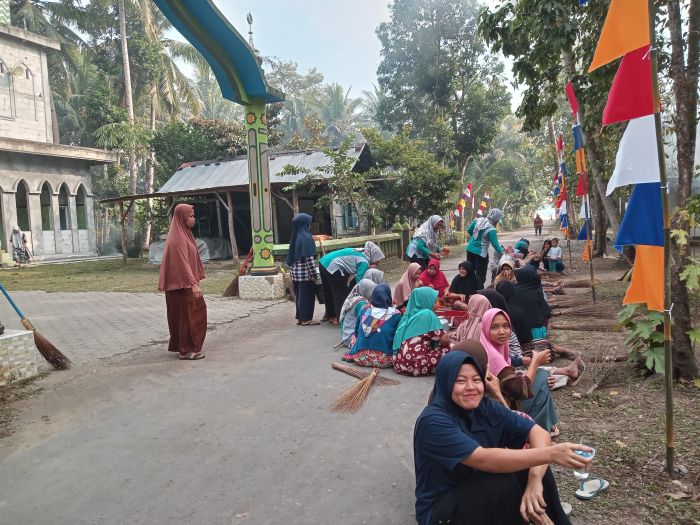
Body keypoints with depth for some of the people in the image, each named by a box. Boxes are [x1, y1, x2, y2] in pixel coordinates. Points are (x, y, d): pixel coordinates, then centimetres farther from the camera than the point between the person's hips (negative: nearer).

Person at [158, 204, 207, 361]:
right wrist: (193, 283, -24)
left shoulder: (183, 234, 14)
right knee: (186, 315, -3)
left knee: (194, 312, 14)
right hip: (182, 283, -10)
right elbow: (183, 263, -22)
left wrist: (194, 280, 21)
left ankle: (186, 347, 24)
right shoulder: (178, 238, -16)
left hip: (185, 282, 10)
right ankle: (187, 350, 5)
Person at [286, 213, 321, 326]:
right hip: (306, 273, -8)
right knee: (307, 295, 1)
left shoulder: (295, 237, 9)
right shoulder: (306, 238, -15)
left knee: (300, 295, 14)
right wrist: (315, 274, -14)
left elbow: (292, 257, 13)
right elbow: (309, 258, -18)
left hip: (296, 272, 8)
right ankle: (306, 319, 7)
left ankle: (300, 317, 20)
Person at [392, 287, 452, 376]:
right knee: (448, 349, 5)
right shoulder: (427, 314, -5)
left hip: (399, 363, 8)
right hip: (414, 364, -7)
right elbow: (444, 340, -6)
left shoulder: (409, 314, 16)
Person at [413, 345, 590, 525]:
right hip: (441, 511, -6)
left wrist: (535, 480, -30)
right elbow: (484, 459, -36)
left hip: (482, 494, 6)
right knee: (503, 485, -29)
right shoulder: (433, 422, -26)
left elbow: (539, 432, -12)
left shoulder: (486, 407, -6)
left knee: (535, 467, -13)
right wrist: (550, 453, -42)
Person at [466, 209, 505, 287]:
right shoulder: (491, 229, -20)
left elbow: (469, 230, 11)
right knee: (481, 276, 4)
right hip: (481, 253, -7)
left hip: (470, 249, 7)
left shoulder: (478, 220, -2)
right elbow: (495, 245, -18)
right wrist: (503, 255, -9)